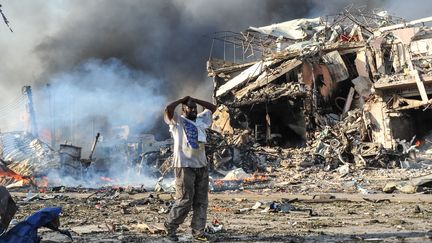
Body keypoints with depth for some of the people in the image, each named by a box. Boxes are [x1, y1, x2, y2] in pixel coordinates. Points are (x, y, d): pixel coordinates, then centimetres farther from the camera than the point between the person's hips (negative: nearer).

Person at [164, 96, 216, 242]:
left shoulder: (200, 120, 17)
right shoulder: (177, 121, -1)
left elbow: (212, 108, 27)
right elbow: (168, 109, -20)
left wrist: (195, 100, 17)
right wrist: (181, 100, -4)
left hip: (202, 166, 7)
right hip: (184, 166, -6)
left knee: (201, 201, 5)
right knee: (185, 200, -7)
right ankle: (170, 227, 10)